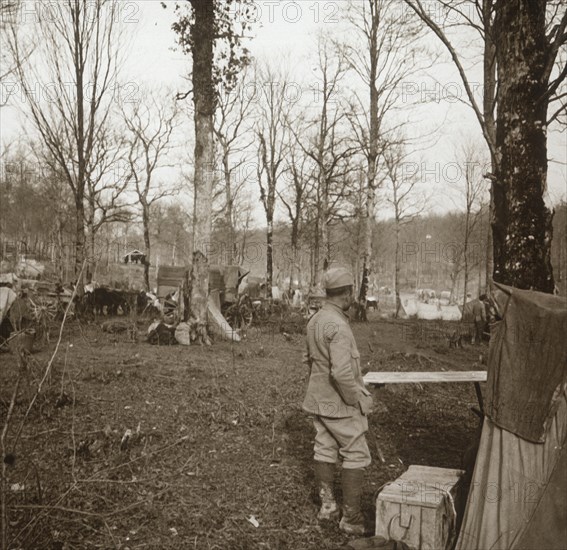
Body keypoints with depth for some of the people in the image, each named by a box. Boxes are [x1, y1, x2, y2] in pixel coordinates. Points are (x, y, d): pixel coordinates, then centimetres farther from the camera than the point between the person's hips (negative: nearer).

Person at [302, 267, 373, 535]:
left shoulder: (315, 320, 4)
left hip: (318, 399, 8)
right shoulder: (338, 326, -25)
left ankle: (327, 506, 29)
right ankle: (351, 518, 9)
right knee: (356, 456, 3)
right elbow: (342, 373, -31)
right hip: (340, 403, -8)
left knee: (324, 450, 17)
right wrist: (358, 401, -18)